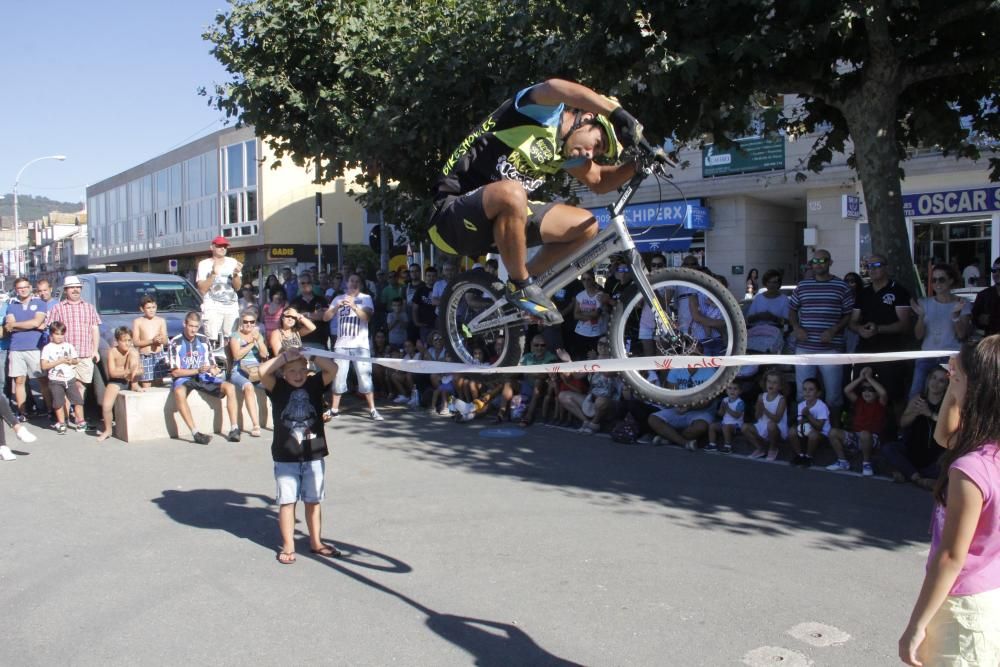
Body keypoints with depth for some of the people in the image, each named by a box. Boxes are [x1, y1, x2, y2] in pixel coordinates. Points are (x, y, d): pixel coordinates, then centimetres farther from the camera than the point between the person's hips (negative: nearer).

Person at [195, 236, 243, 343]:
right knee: (212, 341, -16)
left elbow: (237, 287, 7)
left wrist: (236, 274, -12)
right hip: (212, 307, -3)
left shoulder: (233, 262, 10)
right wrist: (213, 274, -16)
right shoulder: (204, 264, 2)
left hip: (232, 307, 3)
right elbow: (202, 289, -5)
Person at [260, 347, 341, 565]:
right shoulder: (278, 387, -4)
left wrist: (310, 355, -15)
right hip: (285, 457, -1)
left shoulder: (314, 385, 0)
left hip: (314, 455, 2)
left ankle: (316, 542, 25)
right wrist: (286, 356, -17)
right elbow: (262, 372, -21)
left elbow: (332, 368, -13)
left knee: (313, 501, 12)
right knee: (287, 501, 5)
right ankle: (288, 546, 17)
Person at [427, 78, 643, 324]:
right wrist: (618, 113, -43)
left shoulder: (566, 150, 13)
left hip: (501, 214, 9)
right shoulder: (545, 113, -13)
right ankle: (519, 286, -18)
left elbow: (599, 182, 19)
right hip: (452, 216, -9)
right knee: (511, 193, -41)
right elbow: (554, 87, -36)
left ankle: (524, 280, 13)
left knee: (587, 225, 1)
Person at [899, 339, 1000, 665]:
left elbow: (951, 558, -23)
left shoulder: (971, 469, -27)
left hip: (964, 605, -8)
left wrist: (915, 625, -14)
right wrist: (956, 384, 2)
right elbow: (945, 436, 17)